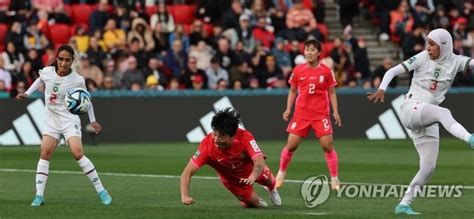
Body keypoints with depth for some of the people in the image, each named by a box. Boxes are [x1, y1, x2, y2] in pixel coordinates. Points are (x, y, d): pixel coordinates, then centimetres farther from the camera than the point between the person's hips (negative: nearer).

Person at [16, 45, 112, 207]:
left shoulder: (77, 80, -14)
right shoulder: (47, 72, -7)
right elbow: (40, 80, 19)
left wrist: (93, 120, 7)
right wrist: (27, 93, 11)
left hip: (69, 120, -4)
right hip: (51, 119, 4)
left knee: (78, 154, -16)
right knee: (45, 153, -5)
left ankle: (101, 191, -7)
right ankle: (39, 196, -3)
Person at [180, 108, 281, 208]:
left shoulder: (245, 137, -39)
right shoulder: (207, 145, -39)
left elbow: (260, 162, -48)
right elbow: (187, 172, -38)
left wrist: (252, 178, -69)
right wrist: (185, 196, -54)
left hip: (252, 171, 1)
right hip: (230, 177, -1)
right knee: (252, 204, -2)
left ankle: (271, 189, 59)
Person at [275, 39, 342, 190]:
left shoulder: (326, 70, -3)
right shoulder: (298, 70, 1)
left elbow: (331, 93, 4)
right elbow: (293, 91, 12)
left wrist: (335, 112, -5)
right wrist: (288, 109, 1)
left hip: (321, 114, -1)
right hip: (301, 114, 1)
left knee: (328, 146, -8)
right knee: (291, 146, -1)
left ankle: (334, 179, 4)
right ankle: (281, 174, 21)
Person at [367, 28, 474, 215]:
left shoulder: (455, 62, 4)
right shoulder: (422, 58, -2)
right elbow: (392, 71, -5)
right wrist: (382, 89, -21)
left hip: (427, 120, 5)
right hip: (411, 109, -5)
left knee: (428, 168, 2)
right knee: (443, 113, -36)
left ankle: (404, 204, 11)